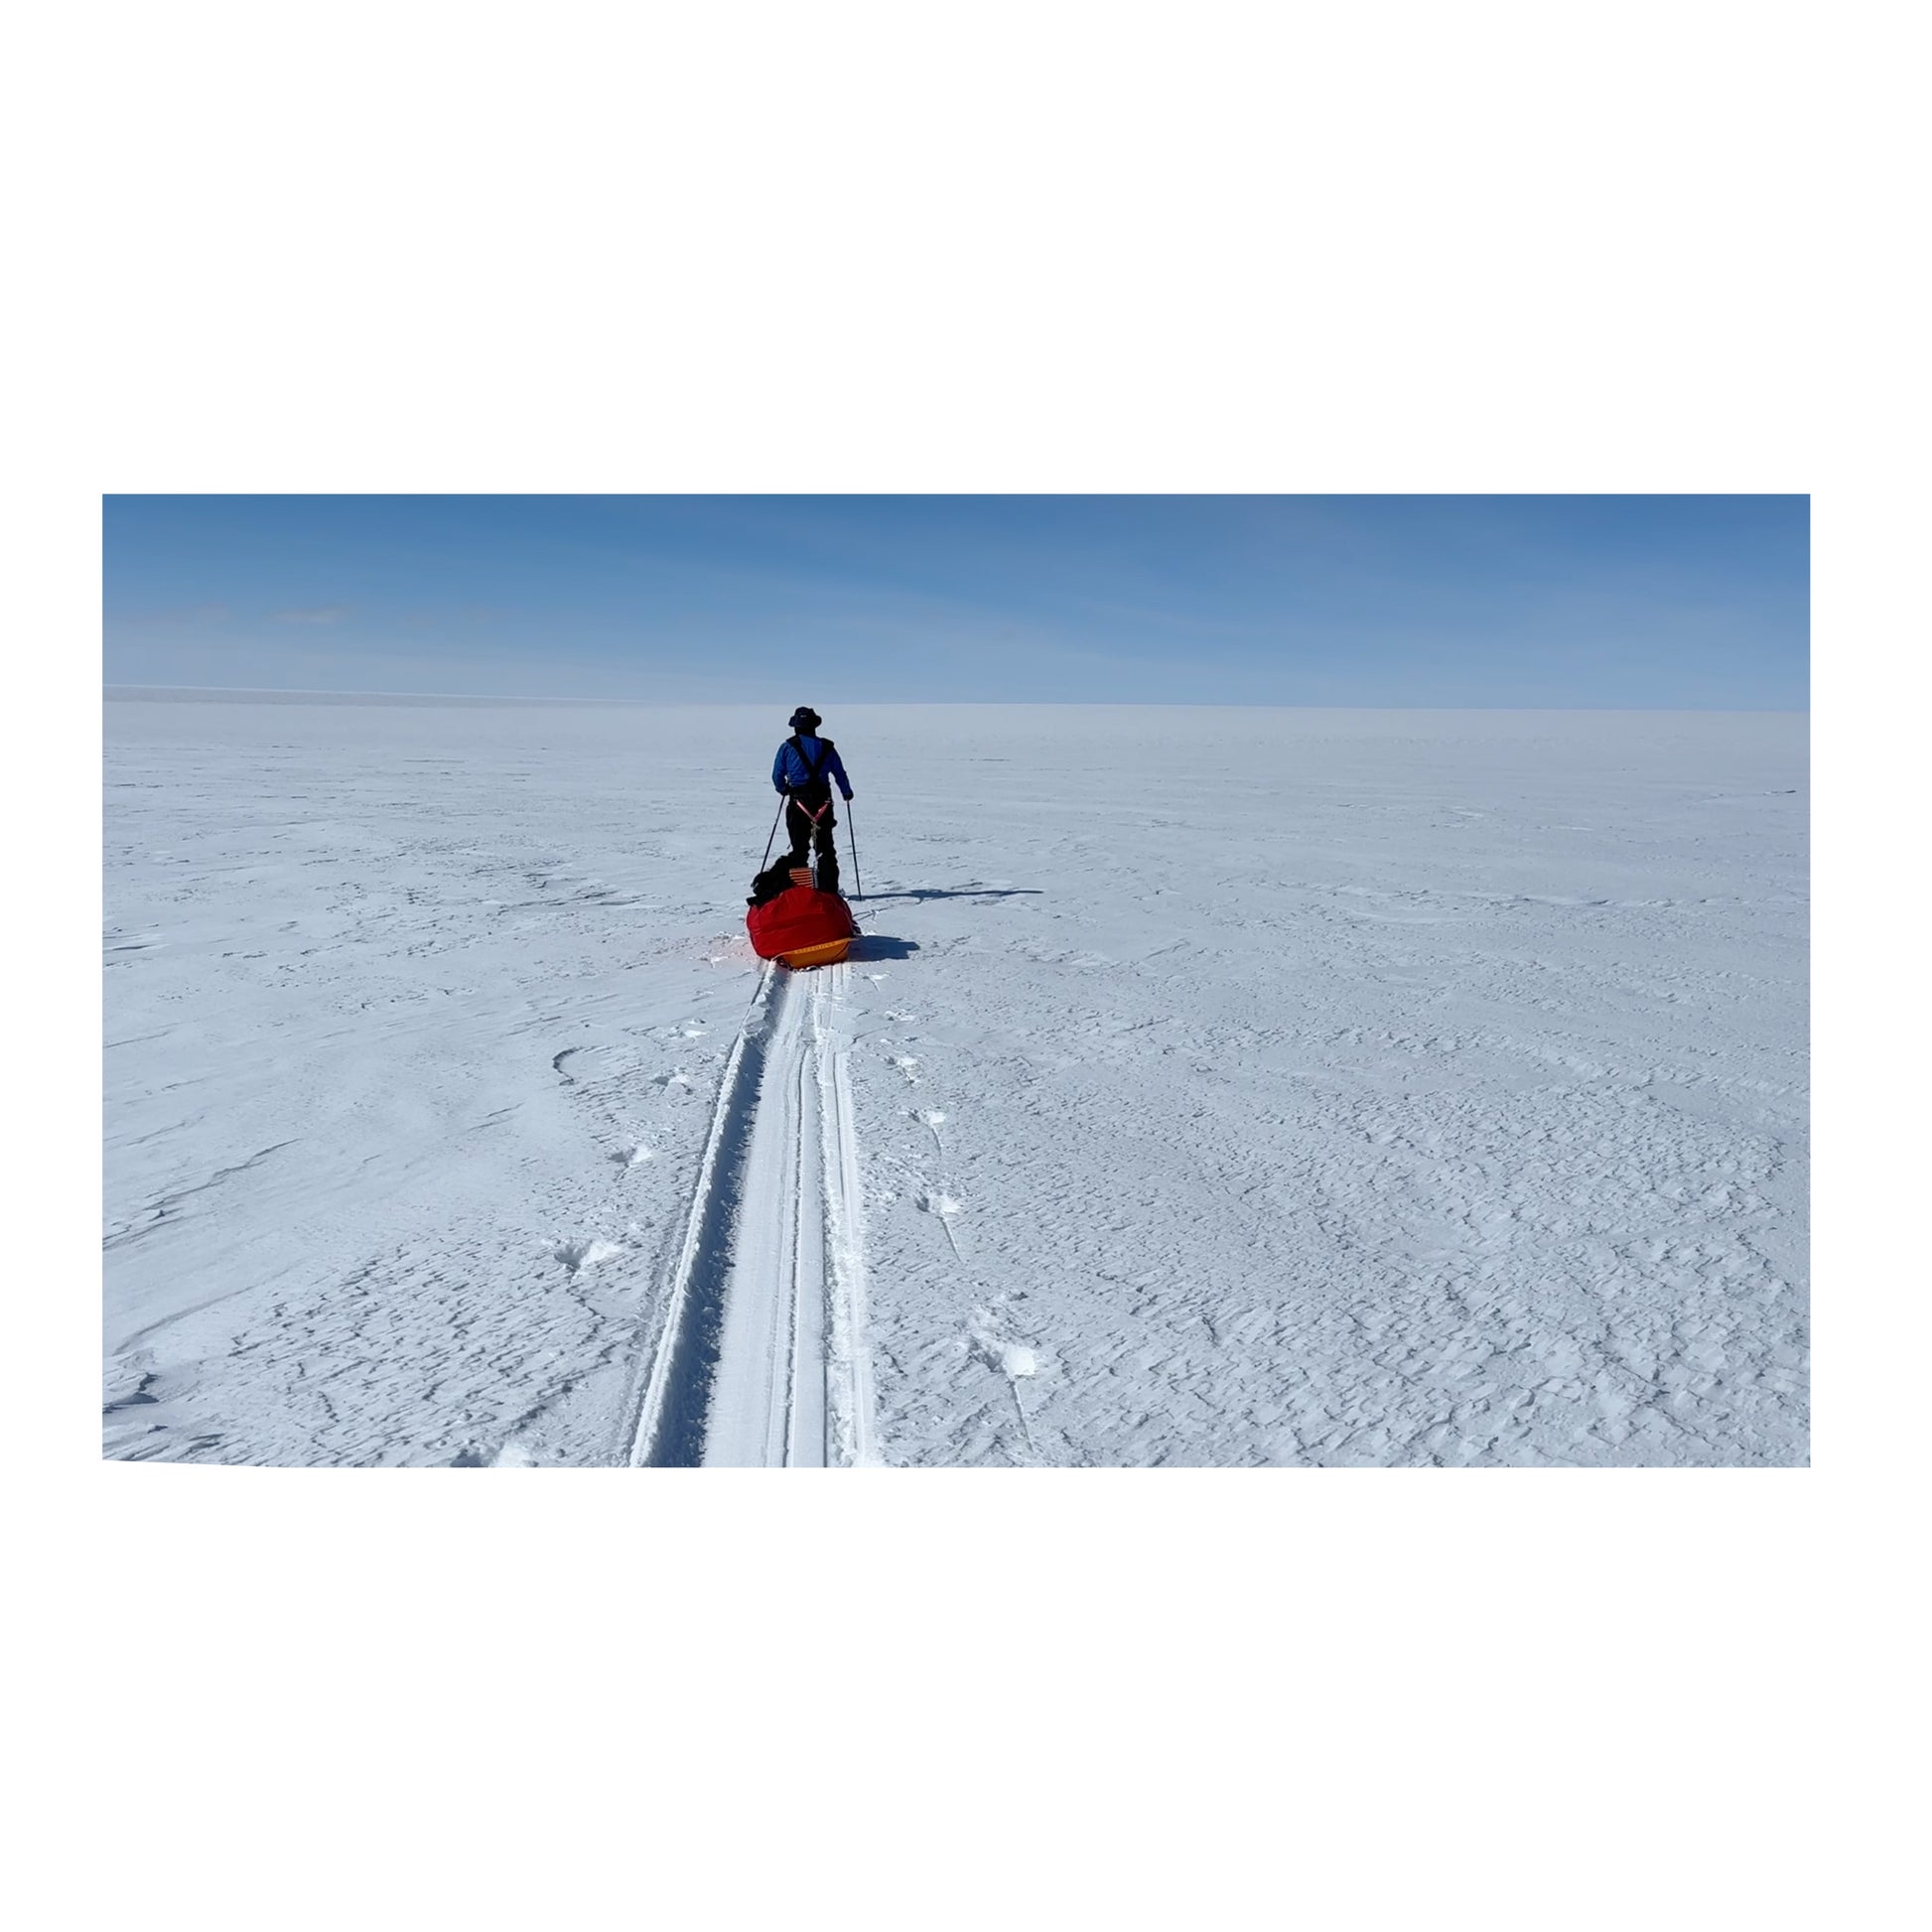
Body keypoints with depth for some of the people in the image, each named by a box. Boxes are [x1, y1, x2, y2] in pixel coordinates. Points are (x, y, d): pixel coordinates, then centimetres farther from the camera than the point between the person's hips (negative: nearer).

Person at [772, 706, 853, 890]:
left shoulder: (788, 747, -1)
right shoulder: (827, 747, 4)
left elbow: (777, 776, 1)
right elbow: (840, 773, 9)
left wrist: (784, 790, 22)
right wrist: (847, 793, 26)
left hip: (798, 802, -2)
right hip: (823, 802, 2)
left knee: (799, 848, 6)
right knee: (826, 847, 11)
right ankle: (829, 890, 8)